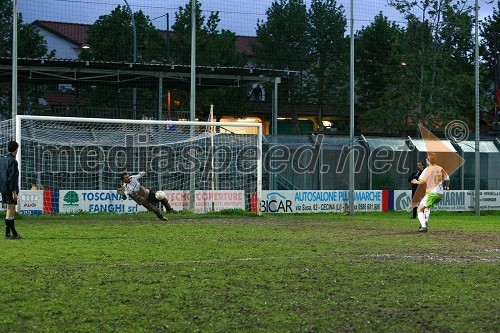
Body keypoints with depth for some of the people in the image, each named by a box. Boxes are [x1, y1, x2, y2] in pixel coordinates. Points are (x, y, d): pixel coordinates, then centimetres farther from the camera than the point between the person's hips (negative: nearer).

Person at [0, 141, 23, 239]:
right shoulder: (12, 161, -13)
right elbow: (12, 177, -18)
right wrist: (14, 191, -17)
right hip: (10, 189, -9)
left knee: (10, 209, 13)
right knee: (10, 210, -5)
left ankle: (13, 232, 16)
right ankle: (8, 233, -4)